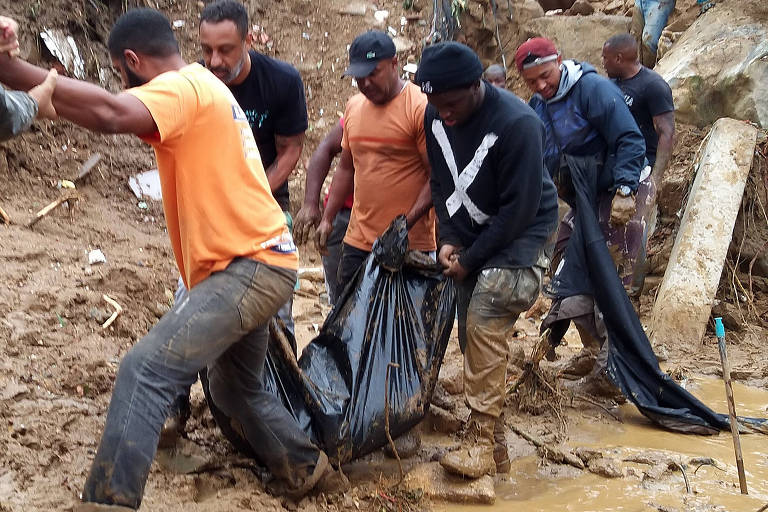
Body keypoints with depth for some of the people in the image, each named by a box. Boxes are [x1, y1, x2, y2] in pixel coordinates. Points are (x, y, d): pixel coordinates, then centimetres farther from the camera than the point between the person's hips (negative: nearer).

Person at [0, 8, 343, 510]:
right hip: (256, 264, 11)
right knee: (234, 386, 27)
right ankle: (306, 467, 43)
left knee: (145, 370, -22)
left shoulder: (182, 87, -13)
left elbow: (111, 113, -33)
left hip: (252, 267, -11)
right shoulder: (203, 88, 19)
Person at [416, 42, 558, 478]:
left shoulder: (517, 124, -25)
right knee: (473, 334, 4)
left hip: (518, 236, -7)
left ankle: (484, 445, -14)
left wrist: (471, 258, -17)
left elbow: (519, 209, -22)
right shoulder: (436, 118, -4)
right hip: (468, 240, 7)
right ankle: (493, 446, 13)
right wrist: (449, 239, -4)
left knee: (485, 329, -20)